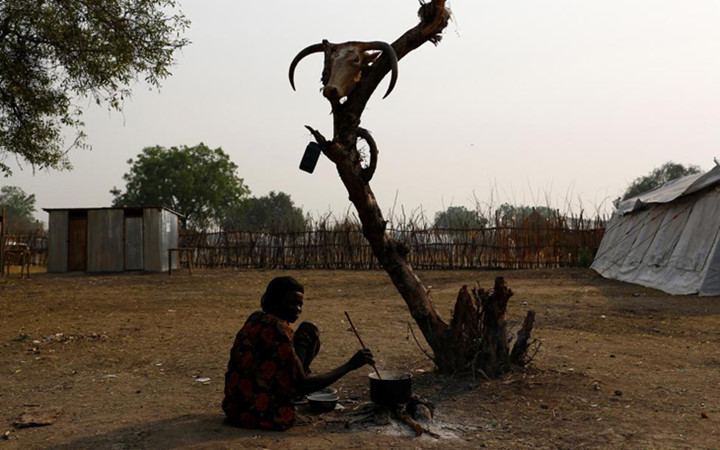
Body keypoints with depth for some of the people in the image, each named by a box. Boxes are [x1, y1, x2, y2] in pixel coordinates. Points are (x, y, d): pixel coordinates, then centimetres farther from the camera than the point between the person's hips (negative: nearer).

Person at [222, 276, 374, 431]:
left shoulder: (255, 319, 7)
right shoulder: (277, 329, -19)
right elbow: (303, 386, -18)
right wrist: (349, 366, -15)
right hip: (265, 416, -8)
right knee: (309, 331, -1)